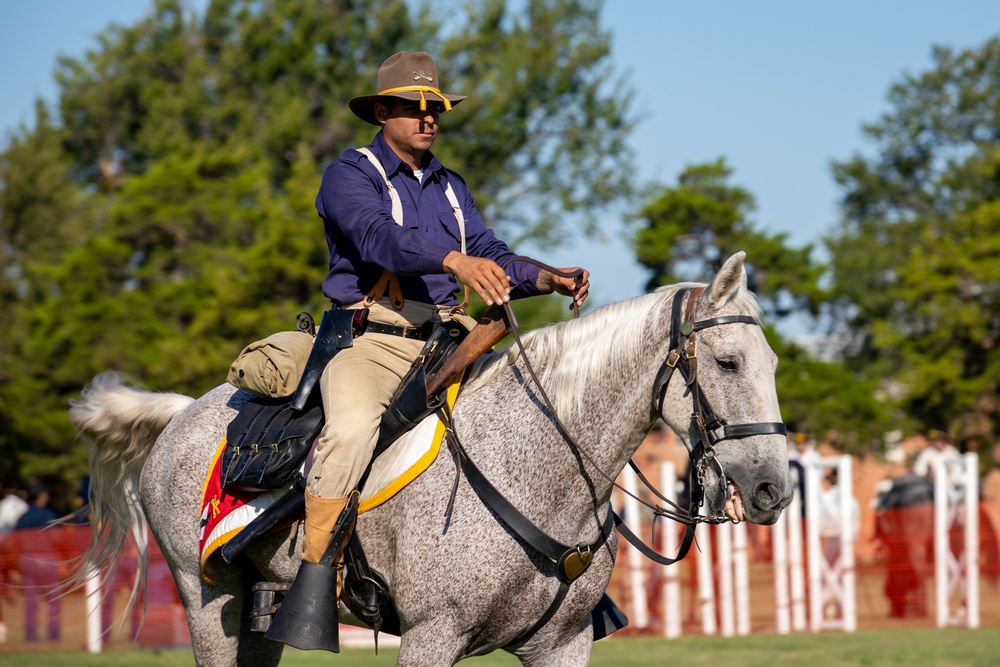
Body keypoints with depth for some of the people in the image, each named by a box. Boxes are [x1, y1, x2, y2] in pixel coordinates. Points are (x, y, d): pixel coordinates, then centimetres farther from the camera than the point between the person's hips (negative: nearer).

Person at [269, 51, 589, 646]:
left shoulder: (451, 188, 21)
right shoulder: (350, 176, -1)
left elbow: (493, 258, 13)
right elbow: (379, 238, -21)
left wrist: (548, 279, -9)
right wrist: (455, 260, -39)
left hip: (446, 339, 6)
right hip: (370, 339, -6)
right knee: (353, 428, -35)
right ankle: (315, 574, -26)